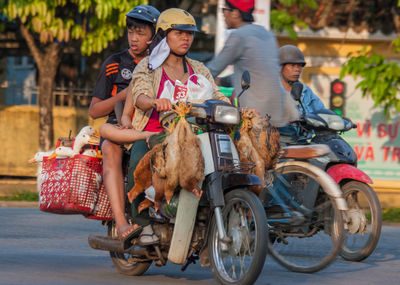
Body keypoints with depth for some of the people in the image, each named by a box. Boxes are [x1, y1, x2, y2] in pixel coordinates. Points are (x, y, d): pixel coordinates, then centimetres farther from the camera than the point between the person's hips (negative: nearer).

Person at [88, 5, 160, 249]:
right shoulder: (114, 64, 13)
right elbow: (94, 111, 10)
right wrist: (122, 96, -6)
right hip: (119, 128, -2)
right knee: (111, 148, -37)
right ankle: (121, 222, -48)